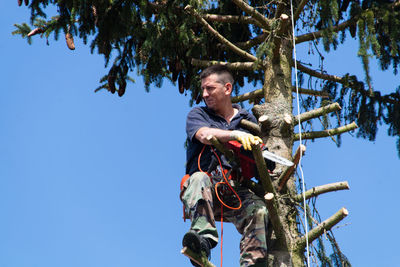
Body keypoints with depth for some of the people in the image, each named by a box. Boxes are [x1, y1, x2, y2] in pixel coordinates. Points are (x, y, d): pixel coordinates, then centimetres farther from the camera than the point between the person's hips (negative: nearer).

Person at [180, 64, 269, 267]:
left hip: (235, 191, 2)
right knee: (200, 179, -36)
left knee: (258, 209, -28)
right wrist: (236, 134, -26)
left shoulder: (247, 120, 22)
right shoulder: (197, 115, 14)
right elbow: (205, 135, -10)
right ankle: (203, 239, -56)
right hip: (204, 189, -2)